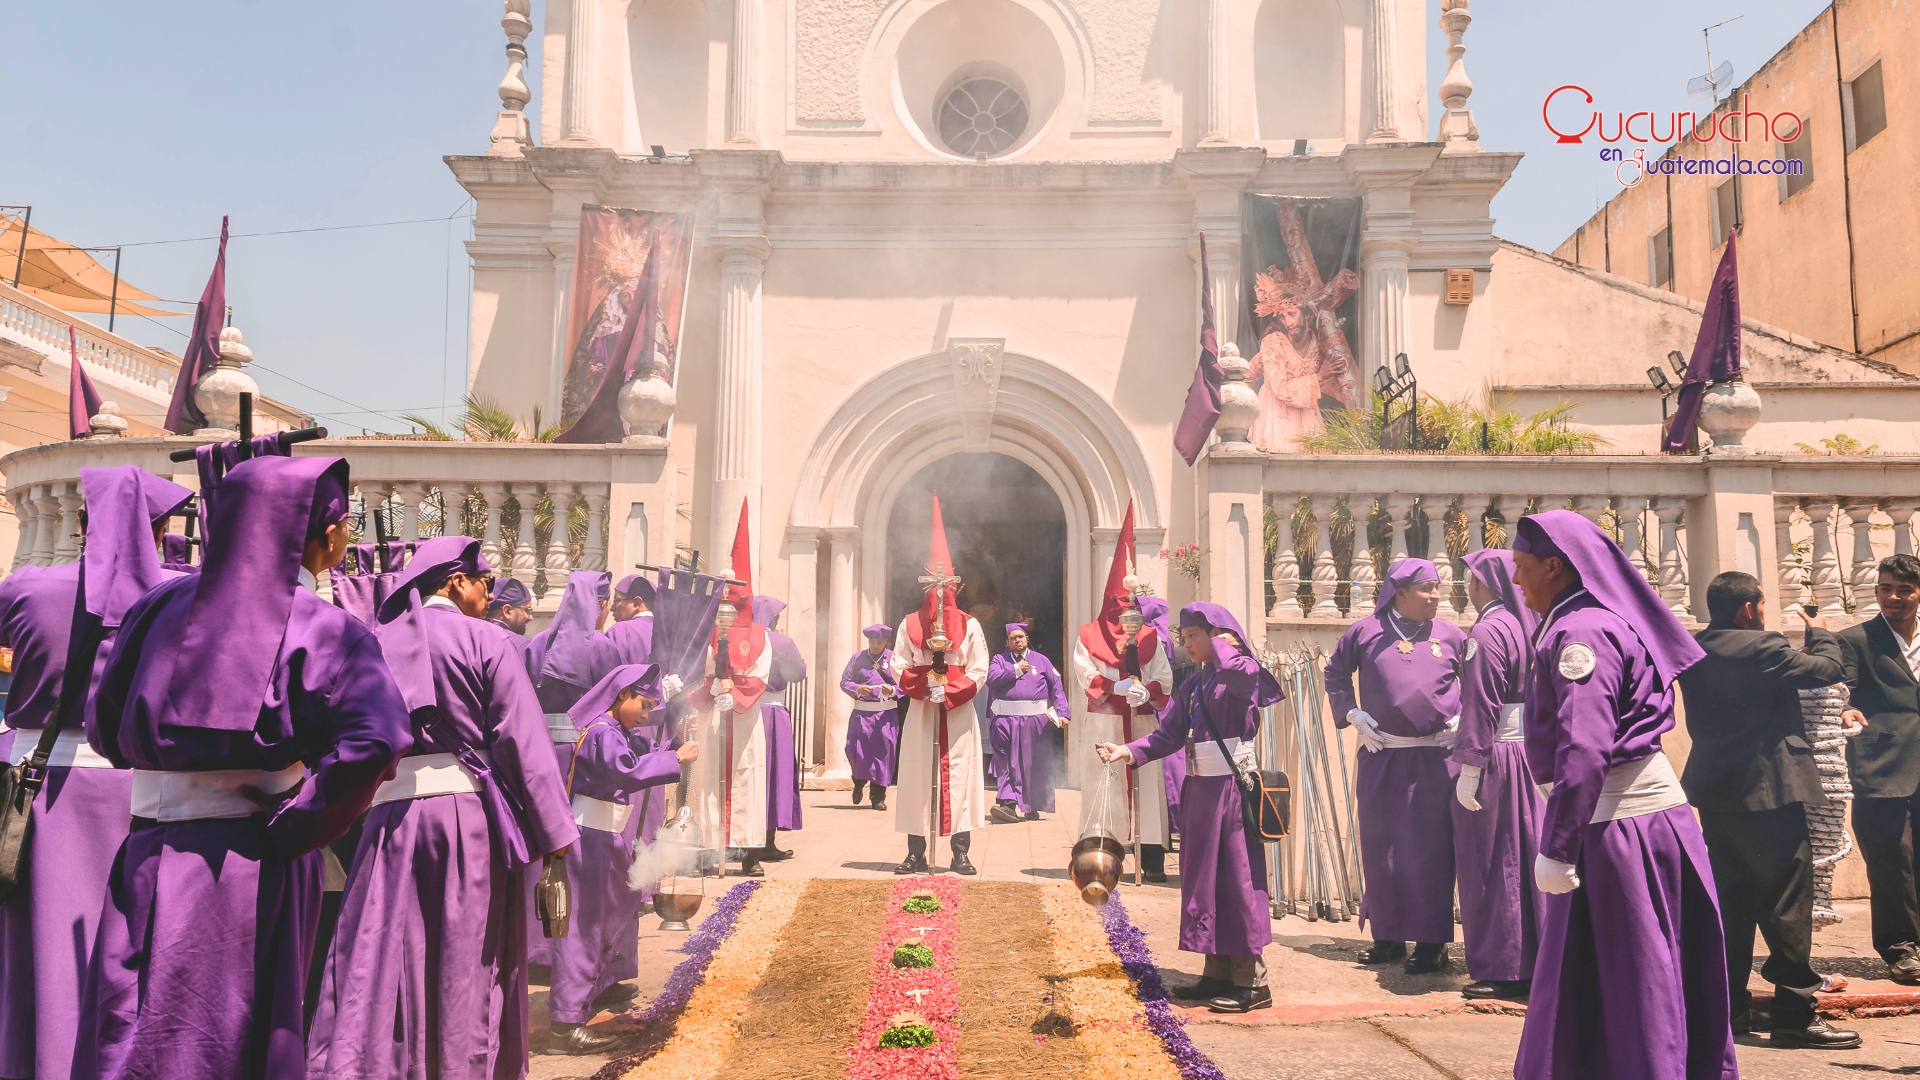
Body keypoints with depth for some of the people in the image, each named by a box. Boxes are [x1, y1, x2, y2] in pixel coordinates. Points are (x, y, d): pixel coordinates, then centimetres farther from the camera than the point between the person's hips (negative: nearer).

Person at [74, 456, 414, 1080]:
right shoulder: (327, 632, -9)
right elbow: (375, 741, -25)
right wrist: (292, 832, -13)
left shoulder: (162, 607, 3)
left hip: (152, 859, 3)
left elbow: (106, 729, 11)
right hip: (255, 873, -3)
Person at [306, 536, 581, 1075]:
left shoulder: (376, 643, 11)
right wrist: (554, 835, -6)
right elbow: (523, 742, -7)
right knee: (467, 964, 7)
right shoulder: (486, 641, -2)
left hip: (390, 814, 3)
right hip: (469, 812, -3)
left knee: (376, 962, 5)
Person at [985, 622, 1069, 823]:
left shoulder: (1041, 660, 10)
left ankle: (1033, 807, 16)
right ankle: (1008, 803, -14)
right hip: (1006, 719, 0)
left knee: (1033, 763, 5)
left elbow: (1057, 686, 3)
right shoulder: (999, 659, 10)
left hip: (1036, 719, 1)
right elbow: (991, 678, -8)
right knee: (1007, 761, -8)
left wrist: (1062, 713, -8)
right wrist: (1016, 670, -5)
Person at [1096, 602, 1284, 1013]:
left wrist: (1221, 641, -13)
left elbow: (1231, 670, -33)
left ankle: (1252, 981, 4)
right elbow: (1168, 734, 7)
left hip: (1233, 786, -8)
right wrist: (1128, 751, -7)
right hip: (1200, 788, 8)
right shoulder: (1193, 685, 14)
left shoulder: (1245, 672, -7)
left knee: (1238, 876, -4)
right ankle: (1218, 973, 20)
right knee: (1204, 877, 11)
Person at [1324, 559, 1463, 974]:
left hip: (1435, 758, -1)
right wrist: (1351, 714, 6)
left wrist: (1463, 718, 3)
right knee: (1380, 847, 8)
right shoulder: (1365, 632, 2)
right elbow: (1335, 672, 16)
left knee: (1431, 850, 0)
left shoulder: (1451, 636, 3)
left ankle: (1431, 941, 10)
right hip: (1380, 757, 1)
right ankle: (1388, 936, 20)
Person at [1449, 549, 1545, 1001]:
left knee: (1489, 866, 2)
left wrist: (1469, 768, -16)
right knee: (1527, 859, 13)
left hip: (1494, 757, -8)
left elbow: (1481, 706, -18)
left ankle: (1499, 970, 8)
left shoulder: (1487, 632, -14)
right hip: (1531, 755, 8)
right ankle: (1536, 962, 21)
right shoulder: (1529, 626, 9)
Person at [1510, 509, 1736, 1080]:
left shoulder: (1581, 632, -18)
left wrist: (1556, 847, -23)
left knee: (1629, 982, 0)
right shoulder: (1600, 620, 13)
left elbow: (1584, 749, -26)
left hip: (1618, 825, -10)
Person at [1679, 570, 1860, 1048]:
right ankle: (1794, 1013, 2)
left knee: (1731, 899, 15)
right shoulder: (1762, 649, -16)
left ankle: (1730, 1007, 20)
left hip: (1714, 792, 8)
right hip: (1767, 792, -8)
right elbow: (1829, 669, -7)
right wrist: (1820, 633, 13)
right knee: (1787, 900, -1)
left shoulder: (1693, 651, 6)